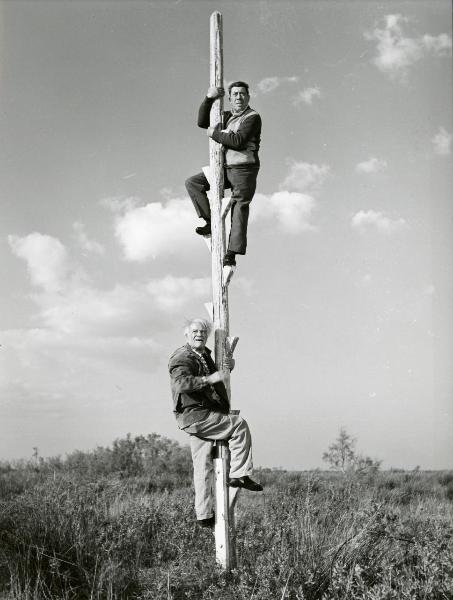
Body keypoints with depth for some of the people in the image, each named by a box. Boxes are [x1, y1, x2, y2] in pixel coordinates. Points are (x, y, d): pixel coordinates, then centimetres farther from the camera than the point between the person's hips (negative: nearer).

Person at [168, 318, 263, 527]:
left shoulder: (204, 354, 19)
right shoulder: (182, 358, -11)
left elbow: (215, 373, 36)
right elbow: (181, 382, -29)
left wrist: (228, 364, 13)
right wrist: (209, 379, -36)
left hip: (200, 418, 9)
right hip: (194, 415, -9)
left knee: (203, 466, 8)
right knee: (239, 425, -14)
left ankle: (203, 515, 12)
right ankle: (238, 475, -12)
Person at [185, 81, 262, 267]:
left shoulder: (252, 117, -7)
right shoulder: (226, 116, 16)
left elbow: (238, 141, -21)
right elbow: (202, 122, 6)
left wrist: (215, 133, -12)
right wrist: (208, 99, -6)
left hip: (244, 170, -7)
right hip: (225, 169, 7)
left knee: (239, 208, -10)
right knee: (193, 183, 0)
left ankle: (231, 253, -13)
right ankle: (211, 221, -1)